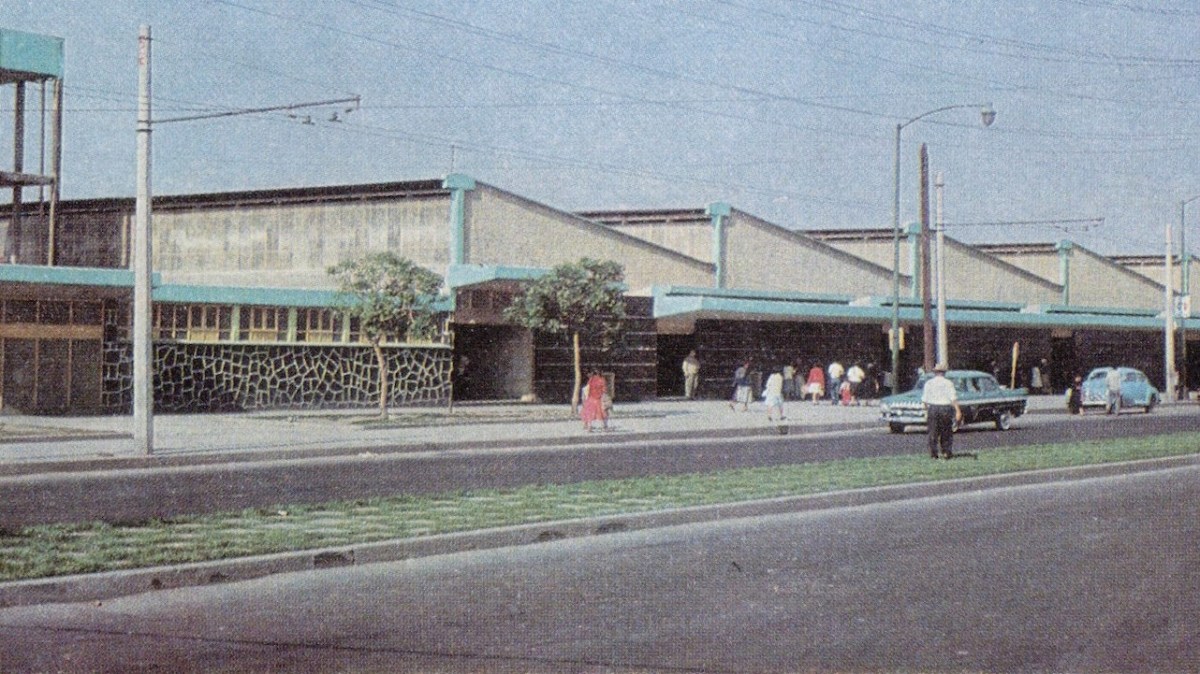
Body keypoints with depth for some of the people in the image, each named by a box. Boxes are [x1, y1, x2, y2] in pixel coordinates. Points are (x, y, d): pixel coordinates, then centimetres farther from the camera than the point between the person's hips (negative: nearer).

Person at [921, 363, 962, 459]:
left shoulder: (928, 383, 5)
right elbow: (953, 398, -10)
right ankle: (947, 453, 9)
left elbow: (925, 399, 5)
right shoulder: (948, 383, -2)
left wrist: (926, 411, 17)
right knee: (946, 433, 10)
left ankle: (933, 454, 0)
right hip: (946, 409, -1)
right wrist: (958, 411, -12)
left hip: (932, 408, 1)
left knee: (933, 433, 4)